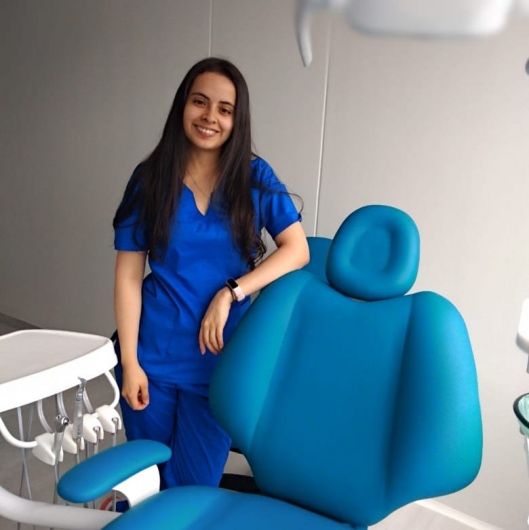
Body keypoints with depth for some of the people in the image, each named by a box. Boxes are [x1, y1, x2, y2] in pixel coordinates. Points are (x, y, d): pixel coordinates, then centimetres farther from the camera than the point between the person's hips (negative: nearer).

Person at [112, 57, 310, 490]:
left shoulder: (255, 177, -2)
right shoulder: (150, 178, -3)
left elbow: (297, 250, -9)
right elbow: (128, 275, -3)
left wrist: (230, 292, -19)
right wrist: (129, 362, -6)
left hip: (220, 358, 0)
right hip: (152, 355, 1)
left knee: (193, 487, 10)